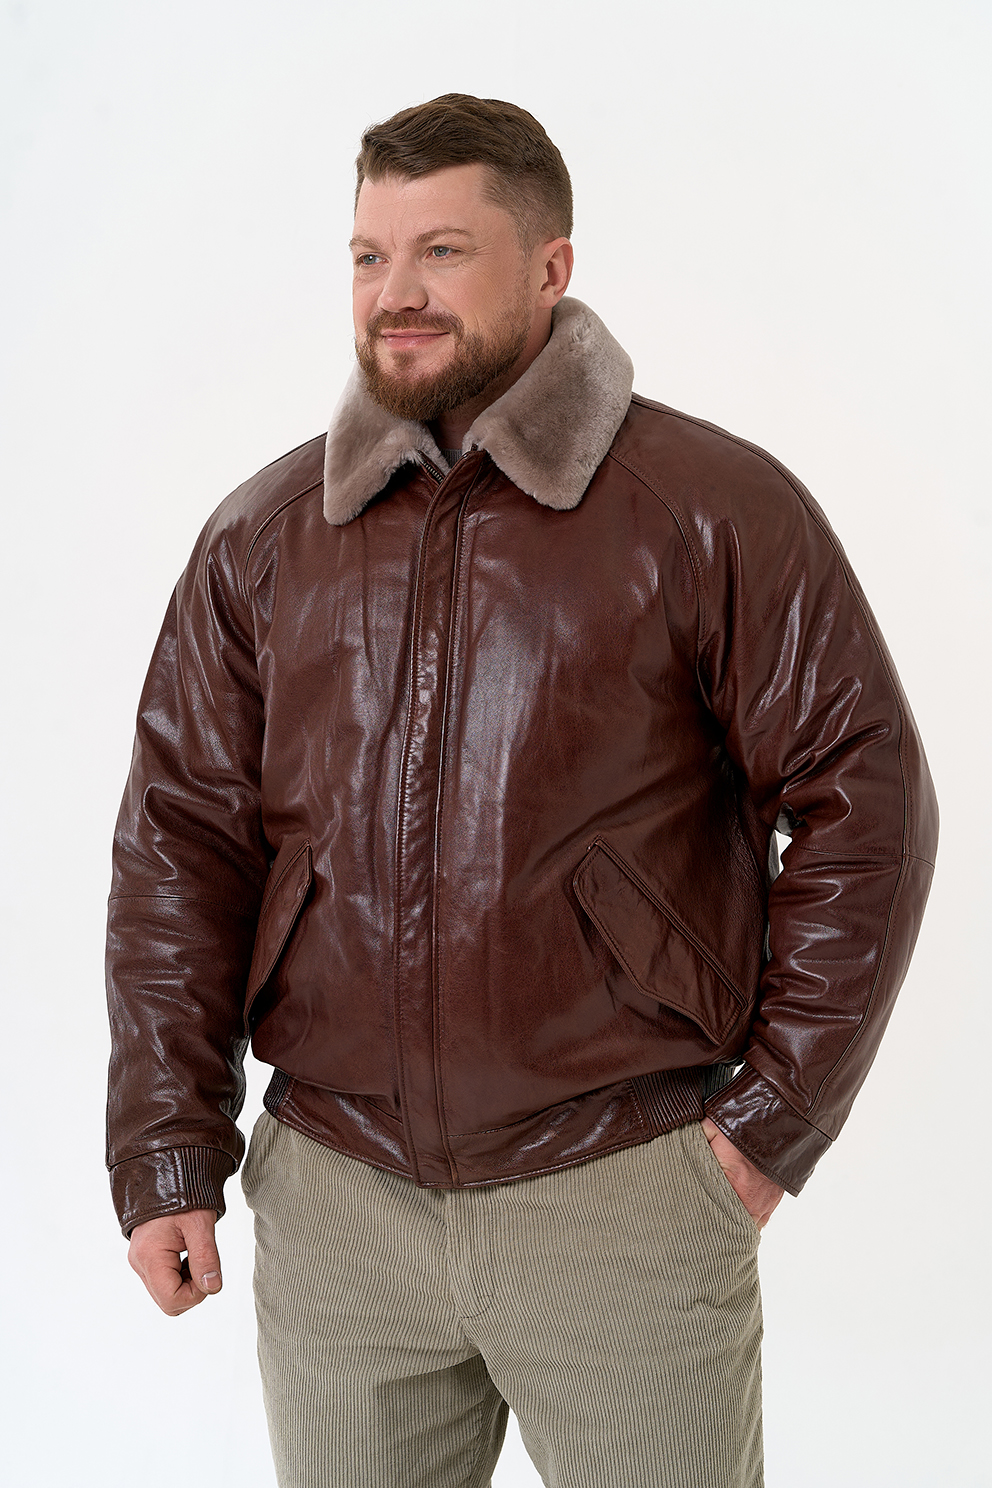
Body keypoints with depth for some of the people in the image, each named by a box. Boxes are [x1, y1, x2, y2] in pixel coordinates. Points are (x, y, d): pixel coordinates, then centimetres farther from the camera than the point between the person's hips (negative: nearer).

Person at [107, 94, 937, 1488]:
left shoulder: (716, 511, -5)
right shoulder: (261, 538, 6)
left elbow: (864, 800, -4)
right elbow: (181, 837, 5)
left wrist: (779, 1111, -6)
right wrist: (168, 1153, 0)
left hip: (621, 1199, -3)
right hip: (331, 1197, 3)